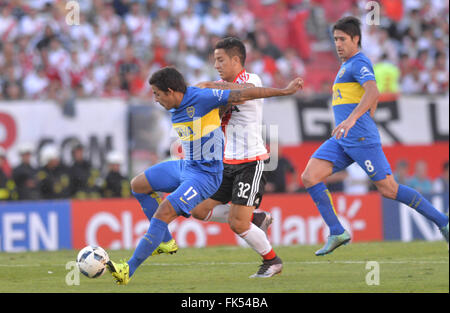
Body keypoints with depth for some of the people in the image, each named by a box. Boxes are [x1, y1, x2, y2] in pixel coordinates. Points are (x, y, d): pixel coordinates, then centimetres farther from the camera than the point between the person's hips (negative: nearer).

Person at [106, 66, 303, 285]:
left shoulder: (201, 98, -20)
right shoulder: (175, 109, 5)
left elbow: (242, 95, -18)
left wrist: (285, 91, -15)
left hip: (204, 174, -10)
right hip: (184, 167, 10)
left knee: (163, 214, -18)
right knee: (138, 185, 16)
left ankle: (130, 269, -16)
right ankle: (165, 241, 18)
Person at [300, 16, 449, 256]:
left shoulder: (359, 63, -7)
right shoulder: (347, 66, 23)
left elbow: (372, 92, -26)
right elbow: (372, 101, 35)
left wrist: (352, 119, -39)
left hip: (362, 140, -9)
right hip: (341, 141, 9)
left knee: (388, 189, -10)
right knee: (309, 177, -5)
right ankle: (337, 233, -4)